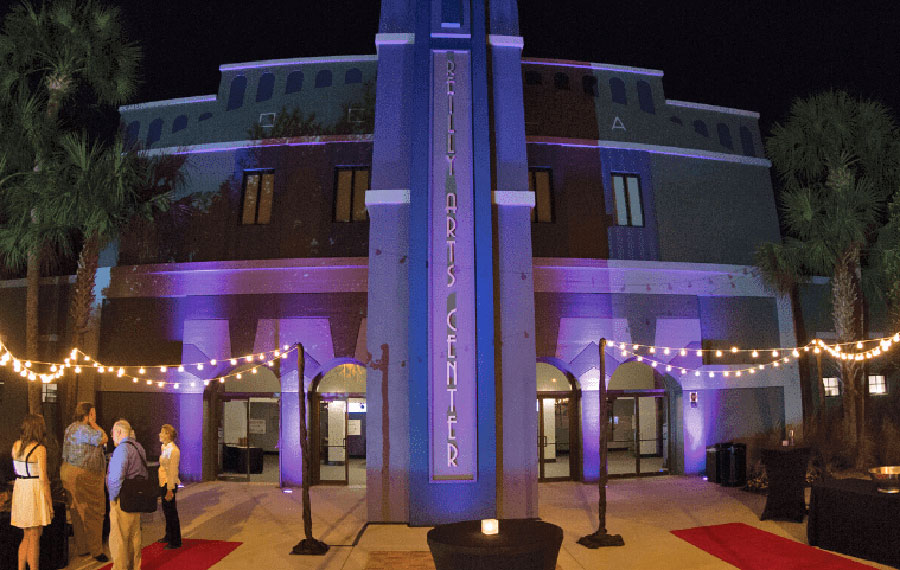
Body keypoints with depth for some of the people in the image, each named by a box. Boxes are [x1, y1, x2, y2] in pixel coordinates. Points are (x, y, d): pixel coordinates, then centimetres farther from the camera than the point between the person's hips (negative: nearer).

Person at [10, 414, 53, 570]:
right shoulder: (39, 449, -14)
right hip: (35, 491, -7)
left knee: (26, 536, 19)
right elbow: (43, 478, -13)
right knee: (34, 538, 3)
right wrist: (49, 501, -8)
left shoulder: (16, 445, 5)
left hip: (19, 488, 7)